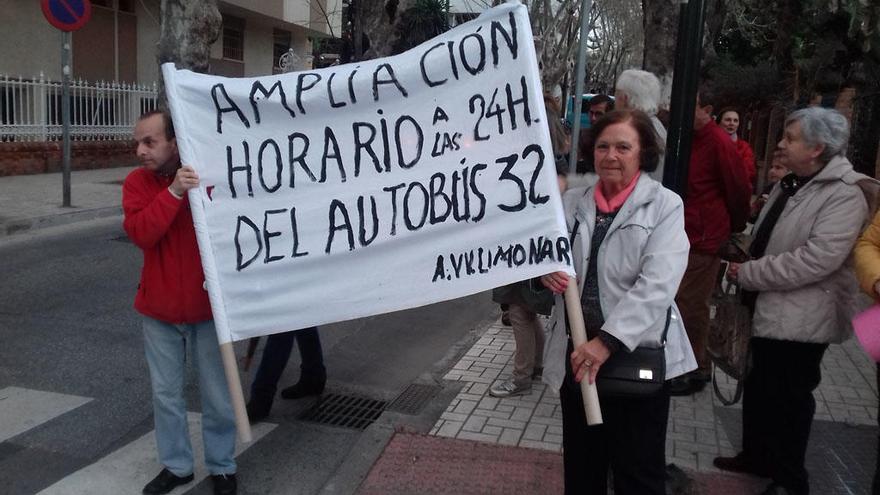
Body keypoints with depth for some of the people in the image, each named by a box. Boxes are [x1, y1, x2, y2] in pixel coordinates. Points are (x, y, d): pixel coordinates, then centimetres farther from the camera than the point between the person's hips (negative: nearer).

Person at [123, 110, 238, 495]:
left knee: (217, 394, 8)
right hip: (159, 308, 3)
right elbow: (139, 233, -20)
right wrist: (174, 193, -28)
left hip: (208, 306, -2)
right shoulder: (137, 182, -3)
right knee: (165, 392, 13)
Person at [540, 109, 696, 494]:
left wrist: (608, 341, -25)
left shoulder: (664, 205, -6)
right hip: (577, 352, 4)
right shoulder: (572, 202, 4)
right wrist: (544, 270, -13)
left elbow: (657, 285, -17)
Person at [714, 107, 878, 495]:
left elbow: (817, 259, -29)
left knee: (789, 398, 4)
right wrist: (746, 260, 4)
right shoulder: (790, 184, 11)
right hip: (767, 310, 9)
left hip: (801, 320, -9)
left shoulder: (845, 195, -19)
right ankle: (757, 456, 38)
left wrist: (747, 273, -22)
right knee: (758, 388, 19)